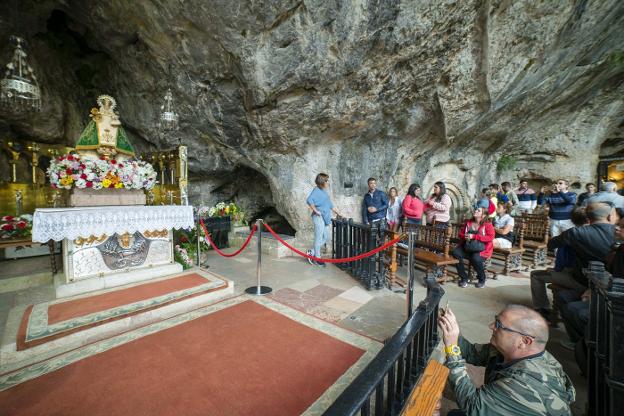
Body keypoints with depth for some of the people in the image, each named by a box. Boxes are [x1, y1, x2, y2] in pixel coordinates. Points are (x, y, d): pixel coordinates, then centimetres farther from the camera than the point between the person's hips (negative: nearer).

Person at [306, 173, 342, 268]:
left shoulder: (324, 192, 18)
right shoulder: (317, 190, -10)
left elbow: (330, 204, 26)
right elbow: (309, 200, -26)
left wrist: (337, 213, 27)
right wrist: (316, 211, -20)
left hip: (325, 218, 9)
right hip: (319, 217, -9)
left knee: (325, 237, 14)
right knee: (318, 238, -1)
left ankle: (312, 252, 24)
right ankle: (317, 258, 12)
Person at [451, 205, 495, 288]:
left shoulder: (487, 225, -5)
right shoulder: (468, 222, 8)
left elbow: (490, 237, -18)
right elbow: (460, 233, 15)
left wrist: (474, 236, -22)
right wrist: (464, 236, -9)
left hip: (482, 249, -4)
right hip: (467, 247, 4)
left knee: (476, 258, -36)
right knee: (455, 253, -24)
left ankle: (482, 279, -2)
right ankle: (464, 278, -9)